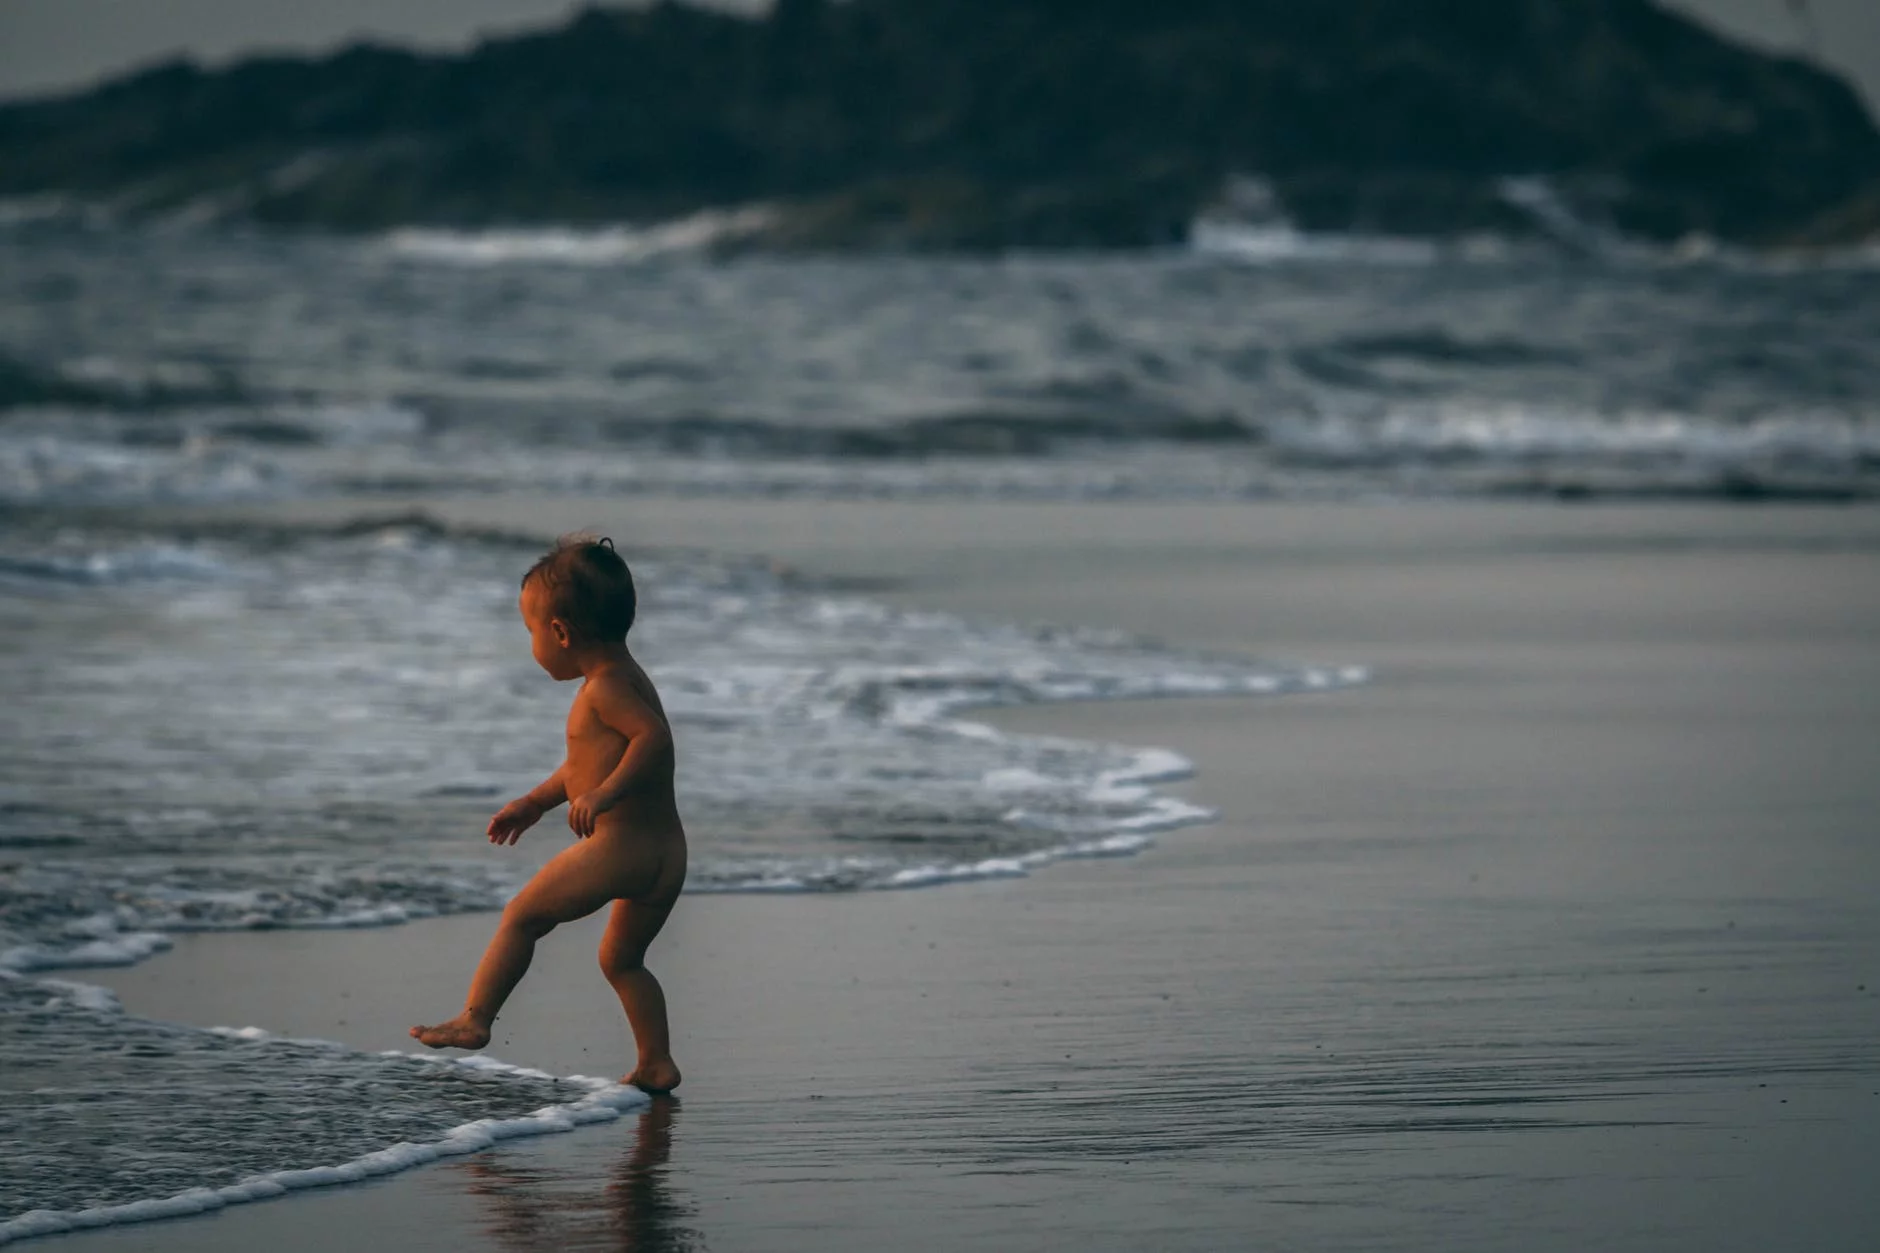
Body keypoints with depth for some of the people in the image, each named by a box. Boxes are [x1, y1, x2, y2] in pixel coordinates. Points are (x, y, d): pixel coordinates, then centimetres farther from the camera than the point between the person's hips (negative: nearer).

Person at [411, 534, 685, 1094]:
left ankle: (474, 1020, 7)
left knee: (522, 917, 4)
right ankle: (656, 1064, 18)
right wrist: (534, 802, 40)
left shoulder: (605, 687, -11)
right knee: (621, 958, 22)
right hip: (667, 854, 10)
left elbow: (653, 736, -28)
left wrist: (604, 795, -31)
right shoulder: (626, 679, 20)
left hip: (618, 843, -10)